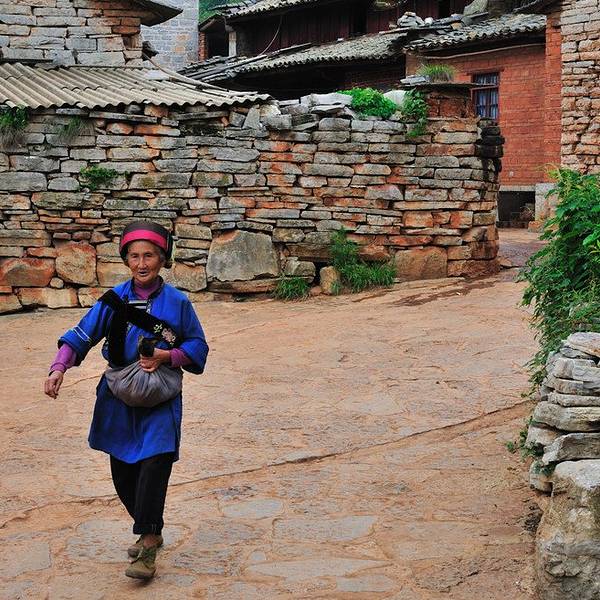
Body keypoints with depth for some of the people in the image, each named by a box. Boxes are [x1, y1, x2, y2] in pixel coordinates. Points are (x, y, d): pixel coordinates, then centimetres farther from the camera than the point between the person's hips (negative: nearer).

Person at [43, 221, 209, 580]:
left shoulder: (177, 303, -4)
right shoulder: (115, 300, 1)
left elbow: (198, 346, 4)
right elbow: (82, 335, -3)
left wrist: (168, 356, -14)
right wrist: (59, 368, -18)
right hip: (119, 398, 3)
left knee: (154, 465, -17)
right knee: (123, 473, 9)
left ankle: (148, 545, -9)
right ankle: (152, 531, 30)